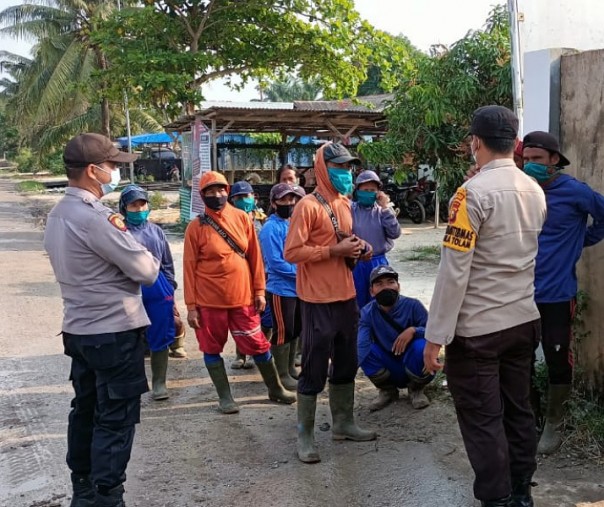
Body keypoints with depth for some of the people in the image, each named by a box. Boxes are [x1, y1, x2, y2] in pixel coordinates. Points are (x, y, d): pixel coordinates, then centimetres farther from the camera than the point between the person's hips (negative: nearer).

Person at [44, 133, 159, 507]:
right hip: (115, 332, -9)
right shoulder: (95, 217, -22)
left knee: (85, 410, 18)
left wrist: (129, 255, 3)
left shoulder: (58, 215, 8)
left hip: (79, 329, 9)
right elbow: (147, 271, -19)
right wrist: (148, 259, 2)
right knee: (116, 419, 0)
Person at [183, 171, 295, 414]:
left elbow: (255, 256, 6)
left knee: (258, 345, 9)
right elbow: (190, 268, -4)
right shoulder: (196, 227, -5)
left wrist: (259, 290, 3)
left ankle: (275, 389, 27)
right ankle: (225, 397, 24)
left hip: (242, 297, 2)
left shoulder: (242, 218, 1)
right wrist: (191, 306, -6)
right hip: (209, 301, -1)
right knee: (212, 349, 8)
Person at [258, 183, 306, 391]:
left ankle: (290, 368, 30)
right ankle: (283, 374, 11)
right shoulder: (271, 228, -15)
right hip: (281, 289, -8)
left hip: (298, 287, 8)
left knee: (295, 330, 17)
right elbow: (275, 262, -21)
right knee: (283, 332, 0)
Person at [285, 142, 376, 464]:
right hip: (319, 300, -8)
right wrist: (335, 251, -22)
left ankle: (343, 423, 33)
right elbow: (292, 252, -19)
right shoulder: (308, 206, -14)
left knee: (346, 364, 18)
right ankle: (305, 435, 12)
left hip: (346, 296, 8)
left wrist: (357, 248, 4)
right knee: (314, 369, 0)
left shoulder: (345, 203, 12)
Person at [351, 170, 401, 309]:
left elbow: (395, 233, -10)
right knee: (357, 303, 11)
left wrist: (385, 208, -12)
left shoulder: (382, 211, 3)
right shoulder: (350, 209, -5)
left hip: (378, 263, 2)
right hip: (356, 263, -2)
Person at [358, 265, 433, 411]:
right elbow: (361, 344, -28)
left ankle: (416, 389, 0)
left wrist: (414, 330, -36)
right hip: (389, 370, 1)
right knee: (367, 349, -26)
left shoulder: (413, 306, -16)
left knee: (421, 346, -33)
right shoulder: (368, 313, -13)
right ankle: (387, 390, 3)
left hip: (414, 366, -1)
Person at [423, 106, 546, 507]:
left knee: (483, 419, 5)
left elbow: (454, 271, -17)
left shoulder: (474, 192, -16)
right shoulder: (535, 191, 6)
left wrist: (435, 336, -14)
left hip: (477, 327, -7)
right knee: (519, 410, 17)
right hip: (524, 320, 7)